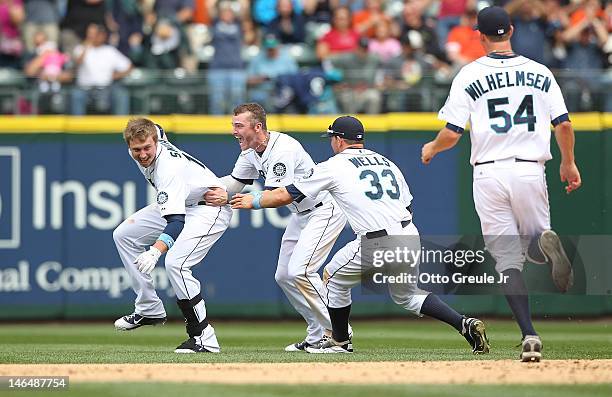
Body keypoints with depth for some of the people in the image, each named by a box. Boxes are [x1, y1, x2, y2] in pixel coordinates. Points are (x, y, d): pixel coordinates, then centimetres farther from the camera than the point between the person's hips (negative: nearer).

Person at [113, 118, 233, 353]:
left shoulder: (170, 168, -35)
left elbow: (176, 222, -43)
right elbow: (157, 130, 16)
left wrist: (156, 250, -60)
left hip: (210, 207, -10)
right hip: (176, 205, 10)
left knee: (174, 263, -28)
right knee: (124, 235, 5)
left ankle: (205, 338, -22)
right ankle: (150, 310, 9)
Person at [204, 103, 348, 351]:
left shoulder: (284, 149, -29)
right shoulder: (250, 151, 0)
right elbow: (235, 181, 10)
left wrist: (228, 199, -38)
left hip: (325, 210, -10)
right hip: (300, 215, 10)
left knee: (299, 271, -21)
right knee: (283, 276, 9)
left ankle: (337, 331, -11)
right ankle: (318, 334, 18)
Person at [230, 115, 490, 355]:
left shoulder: (334, 166, 5)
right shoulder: (386, 162, 22)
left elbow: (285, 196, 10)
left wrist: (254, 201, 26)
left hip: (379, 244, -6)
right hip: (411, 238, 6)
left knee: (334, 277, 18)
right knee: (406, 295, 26)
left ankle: (340, 341, 27)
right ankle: (465, 325, 9)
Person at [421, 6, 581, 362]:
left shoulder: (469, 76, -2)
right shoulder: (540, 73, 5)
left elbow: (452, 133, -5)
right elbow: (564, 124, 4)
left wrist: (431, 149, 17)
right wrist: (569, 163, 20)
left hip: (489, 173, -1)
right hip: (530, 170, 1)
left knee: (507, 256, 3)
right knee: (533, 243, 16)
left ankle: (530, 335, -14)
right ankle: (547, 243, -25)